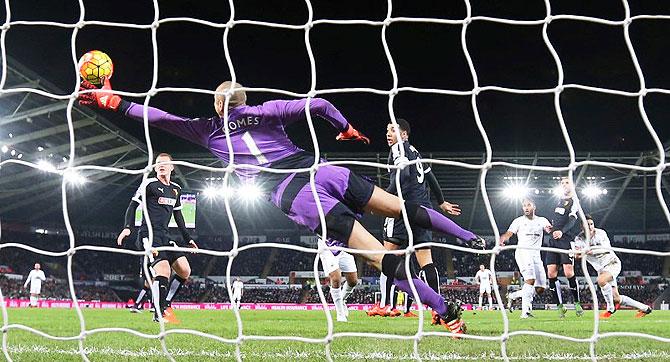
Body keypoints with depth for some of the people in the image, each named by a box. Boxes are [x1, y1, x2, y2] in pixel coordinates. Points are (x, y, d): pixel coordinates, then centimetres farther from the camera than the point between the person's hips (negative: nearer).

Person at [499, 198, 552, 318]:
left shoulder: (542, 220, 15)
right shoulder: (519, 221, 8)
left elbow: (549, 229, -3)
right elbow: (508, 233, -5)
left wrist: (550, 229, -29)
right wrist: (502, 240, -27)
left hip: (536, 255, 5)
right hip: (523, 252, -5)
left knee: (540, 289, 2)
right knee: (530, 279, -26)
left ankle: (513, 296, 20)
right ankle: (525, 311, -28)